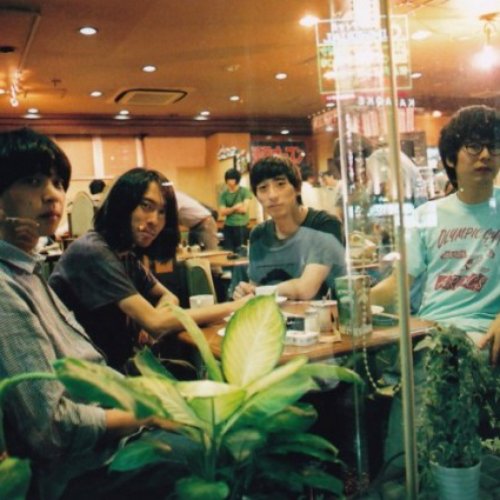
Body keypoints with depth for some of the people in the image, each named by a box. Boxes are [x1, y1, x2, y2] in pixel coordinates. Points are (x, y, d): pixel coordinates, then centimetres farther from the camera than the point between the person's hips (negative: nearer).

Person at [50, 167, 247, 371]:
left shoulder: (126, 255, 5)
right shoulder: (92, 252, -22)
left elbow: (168, 297, 12)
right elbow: (154, 323, -26)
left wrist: (161, 314, -12)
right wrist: (234, 308, -23)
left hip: (115, 366, 7)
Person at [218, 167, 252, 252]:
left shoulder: (245, 191, -3)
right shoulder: (223, 194, 6)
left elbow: (244, 209, -11)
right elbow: (223, 212, -2)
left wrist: (229, 209, -4)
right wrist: (235, 207, -13)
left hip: (241, 226, -3)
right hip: (228, 226, 3)